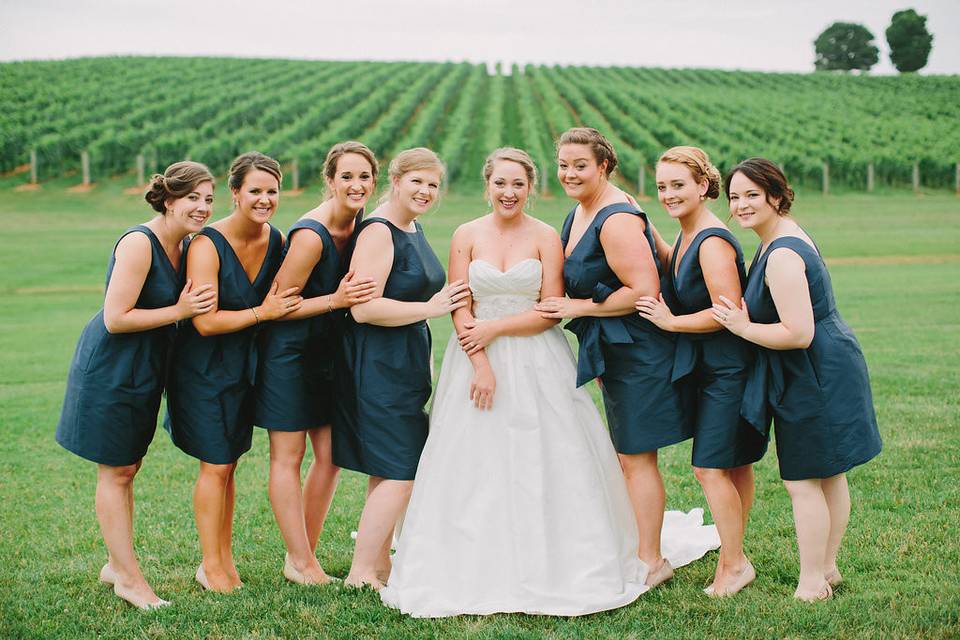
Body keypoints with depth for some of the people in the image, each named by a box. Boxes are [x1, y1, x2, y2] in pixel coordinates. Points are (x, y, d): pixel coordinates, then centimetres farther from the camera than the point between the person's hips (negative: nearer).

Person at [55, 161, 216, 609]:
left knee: (128, 467, 15)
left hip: (143, 370, 8)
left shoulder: (185, 245, 4)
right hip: (111, 368, -8)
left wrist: (192, 305, -3)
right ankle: (128, 577, 9)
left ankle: (116, 564, 27)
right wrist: (179, 311, -23)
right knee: (116, 471, 2)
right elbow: (116, 319, -24)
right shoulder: (139, 243, -22)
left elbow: (185, 305, 17)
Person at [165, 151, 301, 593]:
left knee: (228, 464, 13)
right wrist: (262, 313, -22)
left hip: (245, 365, 6)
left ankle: (225, 558, 22)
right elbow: (206, 321, -25)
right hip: (205, 368, -6)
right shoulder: (207, 245, -21)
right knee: (215, 466, -2)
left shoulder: (276, 240, -2)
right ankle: (210, 565, 12)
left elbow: (283, 299, 13)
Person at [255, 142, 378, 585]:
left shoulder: (361, 224, 0)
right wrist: (336, 300, -26)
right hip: (289, 351, -8)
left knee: (331, 455, 9)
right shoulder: (310, 235, -23)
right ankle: (302, 564, 11)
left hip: (328, 350, 8)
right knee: (287, 457, 2)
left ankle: (304, 554, 22)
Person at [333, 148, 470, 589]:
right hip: (378, 365, -10)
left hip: (406, 365, 10)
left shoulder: (412, 229, 14)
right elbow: (364, 309, -25)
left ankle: (379, 563, 24)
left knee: (389, 471, 14)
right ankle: (361, 573, -1)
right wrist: (431, 308, -19)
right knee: (399, 473, -9)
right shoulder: (378, 232, -16)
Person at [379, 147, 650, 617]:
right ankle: (474, 572, 10)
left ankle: (547, 568, 11)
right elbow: (460, 311, -2)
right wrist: (481, 364, -13)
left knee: (541, 464, -1)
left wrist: (496, 328, -11)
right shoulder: (467, 236, 3)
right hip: (477, 360, 1)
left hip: (537, 364, -1)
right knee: (474, 465, 1)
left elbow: (551, 311, -5)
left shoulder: (546, 237, 0)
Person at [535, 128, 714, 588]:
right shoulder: (578, 216, 12)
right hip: (613, 355, 10)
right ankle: (646, 551, 28)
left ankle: (651, 564, 7)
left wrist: (579, 308, -17)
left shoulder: (616, 219, -19)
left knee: (636, 459, -3)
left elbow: (644, 290, -26)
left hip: (638, 353, -10)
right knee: (627, 458, 17)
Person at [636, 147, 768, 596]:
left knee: (710, 467, -6)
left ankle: (734, 563, 6)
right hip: (709, 367, 10)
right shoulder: (689, 236, 9)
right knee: (734, 465, 16)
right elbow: (672, 263, 31)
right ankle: (733, 555, 26)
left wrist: (671, 322, -17)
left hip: (726, 369, -10)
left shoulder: (713, 243, -21)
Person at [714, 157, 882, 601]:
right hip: (829, 368, 11)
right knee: (829, 476, 19)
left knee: (802, 481, 0)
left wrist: (744, 328, -18)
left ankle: (812, 583, 11)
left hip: (814, 377, -11)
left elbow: (798, 333, -28)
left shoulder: (782, 256, -24)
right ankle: (827, 568, 32)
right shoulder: (786, 237, 9)